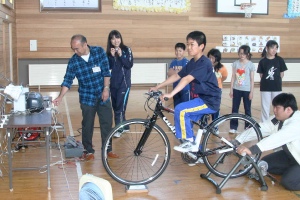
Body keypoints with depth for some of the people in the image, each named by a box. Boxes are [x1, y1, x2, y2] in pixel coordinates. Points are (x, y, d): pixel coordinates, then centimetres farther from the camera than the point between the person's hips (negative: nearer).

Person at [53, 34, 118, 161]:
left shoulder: (99, 52, -8)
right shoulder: (73, 61, -9)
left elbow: (106, 71, -4)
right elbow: (67, 80, -8)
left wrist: (106, 88, -10)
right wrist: (60, 97, -18)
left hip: (103, 95, 1)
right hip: (87, 98, 0)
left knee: (107, 123, 7)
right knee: (87, 125, 6)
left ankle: (108, 150, 21)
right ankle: (88, 151, 21)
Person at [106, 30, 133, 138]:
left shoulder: (126, 50, -5)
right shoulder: (109, 52, 5)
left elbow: (129, 65, -13)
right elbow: (109, 67, -3)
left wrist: (120, 55, -21)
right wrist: (112, 56, -16)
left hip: (124, 82, -5)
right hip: (113, 82, 5)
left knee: (120, 106, -9)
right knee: (115, 106, 10)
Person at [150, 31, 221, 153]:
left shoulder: (204, 63, -20)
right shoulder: (192, 63, 9)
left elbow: (186, 79, -32)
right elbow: (176, 76, 11)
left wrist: (170, 94, -40)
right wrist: (157, 87, 6)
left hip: (210, 101, -9)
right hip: (202, 99, 10)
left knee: (180, 110, -22)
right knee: (185, 119, 10)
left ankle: (189, 142, -9)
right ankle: (196, 149, 24)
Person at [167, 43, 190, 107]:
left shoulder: (186, 61, -8)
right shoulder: (173, 62, 9)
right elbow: (169, 73, 0)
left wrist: (174, 72, -9)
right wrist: (178, 72, -16)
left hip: (185, 88, -5)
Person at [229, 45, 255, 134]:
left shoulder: (250, 65, -3)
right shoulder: (235, 63, 2)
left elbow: (252, 79, -2)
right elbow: (233, 77, 4)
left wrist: (251, 92, -5)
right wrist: (231, 89, 1)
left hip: (246, 90, -2)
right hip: (236, 89, 2)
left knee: (247, 109, 7)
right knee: (235, 108, 4)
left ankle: (248, 127, 17)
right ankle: (233, 127, 11)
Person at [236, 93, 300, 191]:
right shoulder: (277, 119, -9)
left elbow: (278, 138, -47)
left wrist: (251, 150, -56)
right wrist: (236, 141, -24)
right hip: (291, 154, 8)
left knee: (288, 182, -24)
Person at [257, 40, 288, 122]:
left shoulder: (279, 60, -1)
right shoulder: (262, 61, -3)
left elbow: (282, 73, 5)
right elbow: (261, 75, 0)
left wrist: (277, 81, 3)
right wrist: (267, 81, -6)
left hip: (277, 87, 1)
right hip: (265, 88, 0)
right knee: (265, 107, 7)